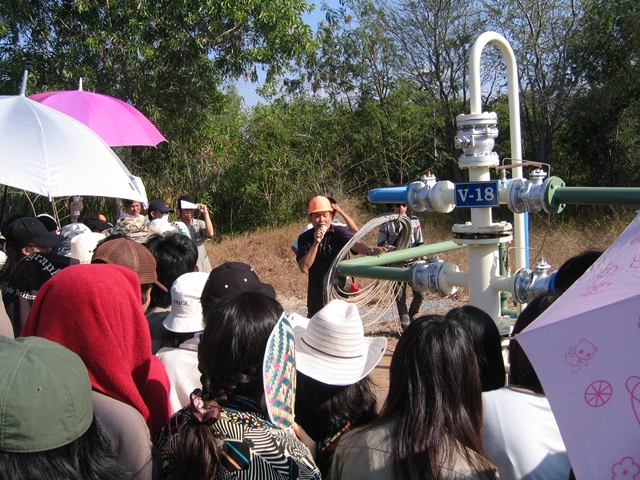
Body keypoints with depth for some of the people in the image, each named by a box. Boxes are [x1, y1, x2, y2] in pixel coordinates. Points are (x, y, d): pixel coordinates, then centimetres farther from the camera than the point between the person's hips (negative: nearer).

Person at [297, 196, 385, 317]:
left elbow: (354, 243, -29)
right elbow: (304, 268, -13)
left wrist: (369, 250, -50)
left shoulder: (339, 232, -8)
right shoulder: (304, 238, -2)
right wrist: (316, 243, -22)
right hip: (316, 294, 3)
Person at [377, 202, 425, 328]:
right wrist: (392, 248, -12)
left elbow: (420, 243, 10)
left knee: (419, 293, -5)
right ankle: (406, 325, 10)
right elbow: (381, 244, 5)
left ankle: (410, 316, 22)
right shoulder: (386, 223, 0)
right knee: (400, 297, 1)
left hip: (413, 262, 1)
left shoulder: (414, 220, 5)